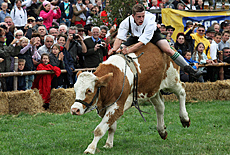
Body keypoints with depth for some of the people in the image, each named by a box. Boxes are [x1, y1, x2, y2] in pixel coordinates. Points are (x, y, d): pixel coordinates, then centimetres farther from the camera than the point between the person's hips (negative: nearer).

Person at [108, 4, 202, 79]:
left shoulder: (150, 21, -41)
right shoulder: (126, 22, -32)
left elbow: (142, 42, -47)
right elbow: (119, 38, -32)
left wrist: (129, 50, -58)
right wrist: (114, 49, -53)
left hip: (153, 35, -3)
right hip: (136, 36, 3)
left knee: (168, 50, -24)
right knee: (121, 52, -14)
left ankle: (189, 69, -15)